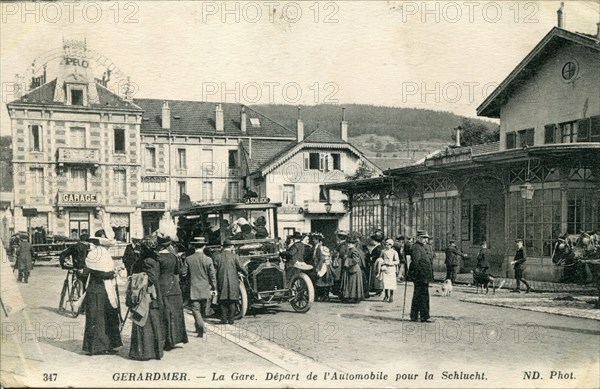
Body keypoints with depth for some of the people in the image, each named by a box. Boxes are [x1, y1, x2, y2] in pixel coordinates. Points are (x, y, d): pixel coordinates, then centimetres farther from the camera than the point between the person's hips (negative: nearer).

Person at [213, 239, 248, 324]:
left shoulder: (217, 256, 0)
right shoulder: (234, 256, -3)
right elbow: (240, 267, -5)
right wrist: (246, 274, 15)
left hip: (221, 282, 1)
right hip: (233, 282, -1)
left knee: (223, 301, 10)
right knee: (232, 301, 8)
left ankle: (224, 319, 8)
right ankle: (230, 319, 7)